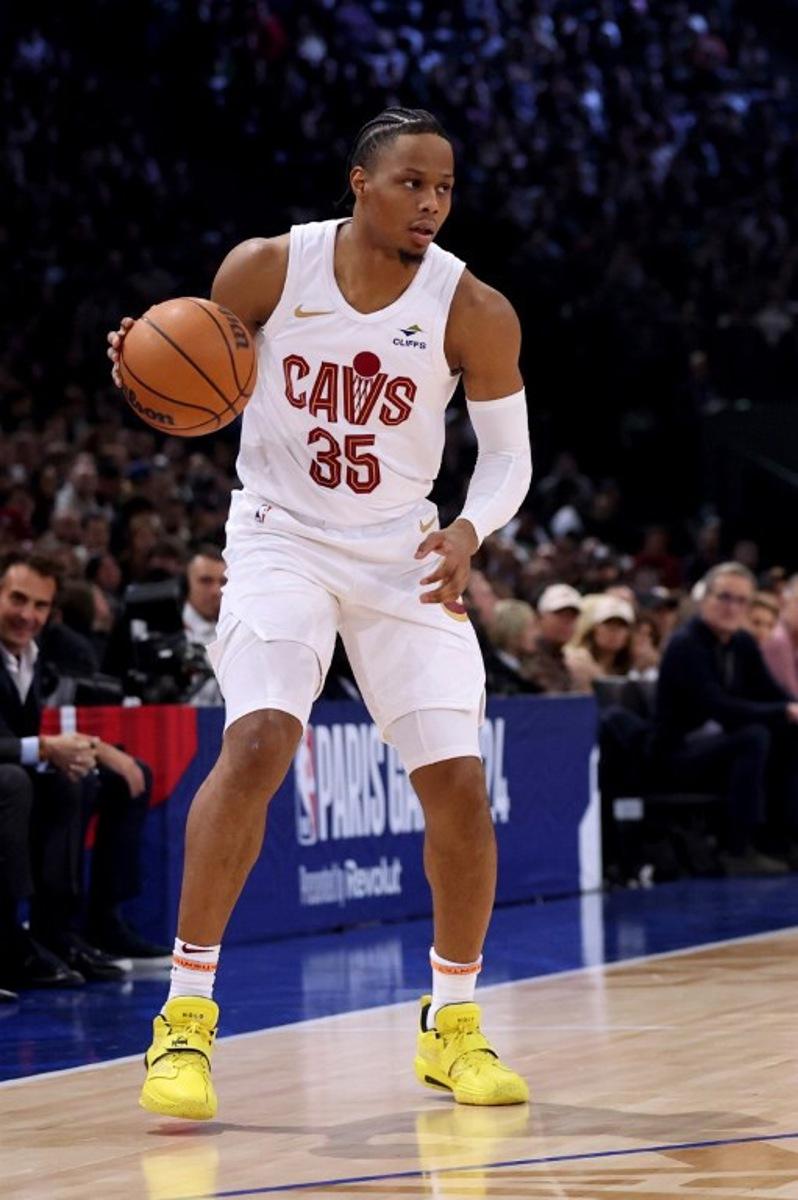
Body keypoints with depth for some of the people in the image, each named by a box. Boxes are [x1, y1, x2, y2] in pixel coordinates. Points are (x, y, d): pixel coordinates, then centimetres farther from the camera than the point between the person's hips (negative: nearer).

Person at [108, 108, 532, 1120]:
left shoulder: (475, 313, -10)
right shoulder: (266, 269, -10)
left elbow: (508, 458, -2)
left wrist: (468, 533, -22)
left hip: (401, 553, 2)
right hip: (282, 536, -2)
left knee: (458, 781, -5)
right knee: (257, 744, -23)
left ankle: (451, 1026, 16)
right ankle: (185, 1017, -16)